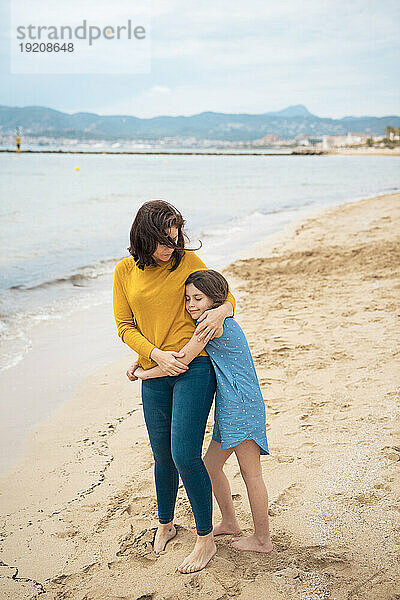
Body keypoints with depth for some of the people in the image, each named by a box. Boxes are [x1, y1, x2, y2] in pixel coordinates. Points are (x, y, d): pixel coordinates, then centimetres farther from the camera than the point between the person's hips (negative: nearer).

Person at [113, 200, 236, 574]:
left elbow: (226, 297, 9)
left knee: (184, 454, -9)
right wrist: (156, 354, -11)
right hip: (154, 374, 3)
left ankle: (206, 539, 9)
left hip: (194, 368, -3)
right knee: (162, 456, 13)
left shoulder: (188, 261, 1)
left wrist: (221, 311, -15)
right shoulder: (126, 271, 5)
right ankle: (165, 524, 39)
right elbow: (124, 326, 4)